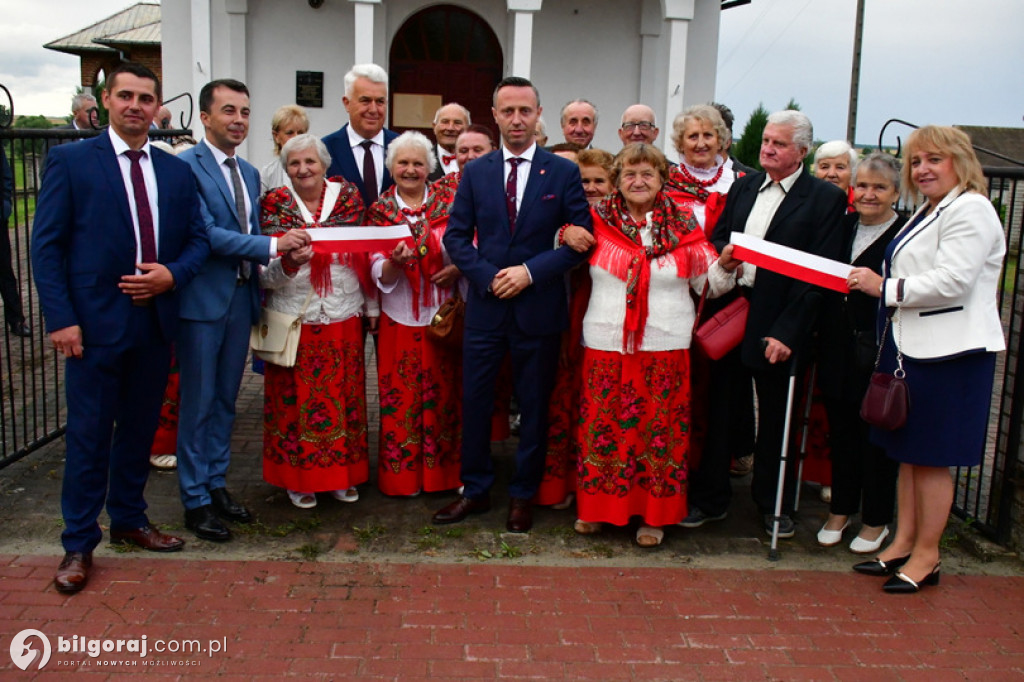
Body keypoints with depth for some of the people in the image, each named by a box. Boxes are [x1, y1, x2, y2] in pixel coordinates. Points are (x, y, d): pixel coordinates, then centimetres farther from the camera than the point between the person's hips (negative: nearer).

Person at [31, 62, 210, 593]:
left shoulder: (176, 171, 9)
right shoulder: (70, 161, -3)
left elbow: (198, 240, 11)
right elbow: (46, 246, -5)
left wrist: (172, 275, -9)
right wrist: (61, 318, -13)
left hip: (155, 321, 4)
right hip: (95, 324, -4)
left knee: (140, 429, 15)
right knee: (89, 435, 3)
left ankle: (129, 520, 33)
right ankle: (79, 544, 16)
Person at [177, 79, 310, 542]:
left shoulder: (250, 173, 14)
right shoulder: (186, 167, -11)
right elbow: (205, 233, -20)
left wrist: (269, 273, -1)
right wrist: (272, 244, -24)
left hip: (241, 298, 7)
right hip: (202, 300, -7)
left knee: (225, 399, 16)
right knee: (197, 403, 3)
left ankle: (216, 484, 29)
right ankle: (195, 500, 14)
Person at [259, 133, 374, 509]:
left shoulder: (348, 196, 2)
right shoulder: (275, 204, -2)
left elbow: (365, 254, 9)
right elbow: (266, 276, -5)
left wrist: (371, 307, 8)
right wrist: (288, 263, -26)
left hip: (344, 319, 2)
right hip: (294, 319, -1)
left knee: (343, 396, 9)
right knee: (296, 399, 6)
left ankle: (342, 473, 24)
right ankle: (298, 477, 21)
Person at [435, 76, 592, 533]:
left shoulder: (563, 172, 0)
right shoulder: (475, 172, 6)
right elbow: (455, 236, 5)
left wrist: (530, 271, -14)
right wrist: (489, 277, -11)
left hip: (538, 306, -2)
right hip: (484, 306, 2)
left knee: (534, 406, 8)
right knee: (474, 400, 7)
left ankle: (523, 495, 24)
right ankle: (475, 490, 23)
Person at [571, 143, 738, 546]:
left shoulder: (682, 225, 4)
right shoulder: (599, 221, 6)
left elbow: (708, 282, 5)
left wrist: (725, 266, -14)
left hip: (665, 346, 0)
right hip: (606, 343, 1)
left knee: (659, 429, 4)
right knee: (602, 425, 6)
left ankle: (654, 515, 18)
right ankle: (597, 507, 23)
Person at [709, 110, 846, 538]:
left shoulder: (826, 198, -5)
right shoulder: (743, 186, 12)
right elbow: (717, 239, 16)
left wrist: (785, 332, -17)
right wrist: (724, 254, -9)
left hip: (776, 326, -4)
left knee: (775, 418, 9)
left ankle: (772, 502, 27)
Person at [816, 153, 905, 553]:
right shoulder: (843, 227, 10)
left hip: (880, 352, -5)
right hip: (838, 350, 5)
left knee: (876, 438, 7)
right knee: (841, 432, 14)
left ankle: (876, 521, 24)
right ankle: (840, 510, 31)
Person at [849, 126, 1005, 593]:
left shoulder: (970, 210, -13)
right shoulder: (929, 212, 18)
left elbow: (952, 281, -22)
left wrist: (885, 287, -15)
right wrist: (880, 283, 7)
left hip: (948, 352, -10)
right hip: (912, 345, 10)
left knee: (931, 457, 0)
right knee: (907, 451, 14)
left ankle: (926, 556, 12)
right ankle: (903, 543, 24)